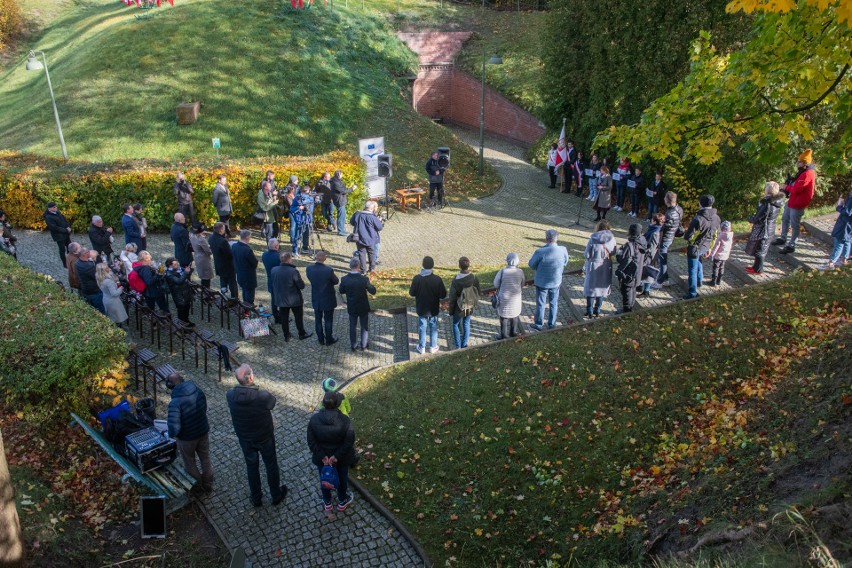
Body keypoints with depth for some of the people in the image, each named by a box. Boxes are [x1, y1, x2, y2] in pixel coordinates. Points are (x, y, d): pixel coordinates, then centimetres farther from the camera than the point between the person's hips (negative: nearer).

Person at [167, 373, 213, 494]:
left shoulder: (175, 403, -32)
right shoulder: (198, 391, -14)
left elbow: (174, 428, -33)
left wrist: (171, 434, -11)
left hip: (187, 438, -5)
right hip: (204, 431, 5)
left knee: (190, 464, 23)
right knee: (205, 459, 25)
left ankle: (197, 487, 43)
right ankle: (208, 486, 43)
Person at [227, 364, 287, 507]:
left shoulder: (230, 395, -25)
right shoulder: (263, 396, -35)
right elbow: (272, 402, -12)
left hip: (244, 438, 3)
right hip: (264, 437, -3)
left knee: (251, 466, 25)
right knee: (271, 465, 22)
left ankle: (256, 498, 44)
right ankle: (276, 495, 42)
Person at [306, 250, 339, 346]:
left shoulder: (309, 268, -16)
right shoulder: (328, 270, -27)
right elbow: (336, 281, -11)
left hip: (316, 300, 3)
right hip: (328, 300, -3)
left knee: (318, 320, 18)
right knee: (328, 320, 14)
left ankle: (321, 339, 31)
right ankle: (329, 340, 27)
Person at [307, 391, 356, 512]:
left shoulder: (314, 420, -24)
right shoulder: (344, 420, -28)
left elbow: (311, 442, -18)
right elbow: (349, 442, -23)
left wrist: (323, 457, -15)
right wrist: (337, 456, -16)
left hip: (322, 457, 1)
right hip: (342, 457, -1)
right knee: (342, 478, 26)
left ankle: (327, 502, 49)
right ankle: (342, 502, 49)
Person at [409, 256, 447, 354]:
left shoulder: (417, 278, -20)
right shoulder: (437, 279, -22)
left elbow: (411, 293, -9)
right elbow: (443, 295, -15)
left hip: (421, 309, 1)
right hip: (434, 309, 0)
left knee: (422, 327, 18)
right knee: (433, 327, 19)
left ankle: (421, 348, 30)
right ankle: (433, 347, 31)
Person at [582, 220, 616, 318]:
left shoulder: (593, 238, -15)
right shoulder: (612, 238, -8)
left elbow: (586, 254, -11)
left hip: (594, 266, -2)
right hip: (606, 267, 3)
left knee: (591, 289, 11)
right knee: (602, 288, 18)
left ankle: (589, 312, 14)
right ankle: (597, 311, 26)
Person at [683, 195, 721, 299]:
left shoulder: (698, 219, -28)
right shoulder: (716, 218, -4)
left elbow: (688, 236, -23)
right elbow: (715, 236, 8)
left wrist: (686, 235, 1)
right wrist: (709, 248, 20)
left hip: (695, 248, -7)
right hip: (705, 247, 7)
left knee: (693, 270, 3)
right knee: (699, 264, 31)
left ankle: (693, 292, 9)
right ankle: (699, 282, 50)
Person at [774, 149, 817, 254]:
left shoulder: (807, 174, -25)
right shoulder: (803, 172, 8)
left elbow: (796, 189, -28)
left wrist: (787, 187, -9)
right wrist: (789, 185, -3)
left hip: (798, 204, -11)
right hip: (792, 201, 11)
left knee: (794, 225, 0)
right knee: (785, 219, 23)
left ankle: (791, 246, 10)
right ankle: (783, 238, 40)